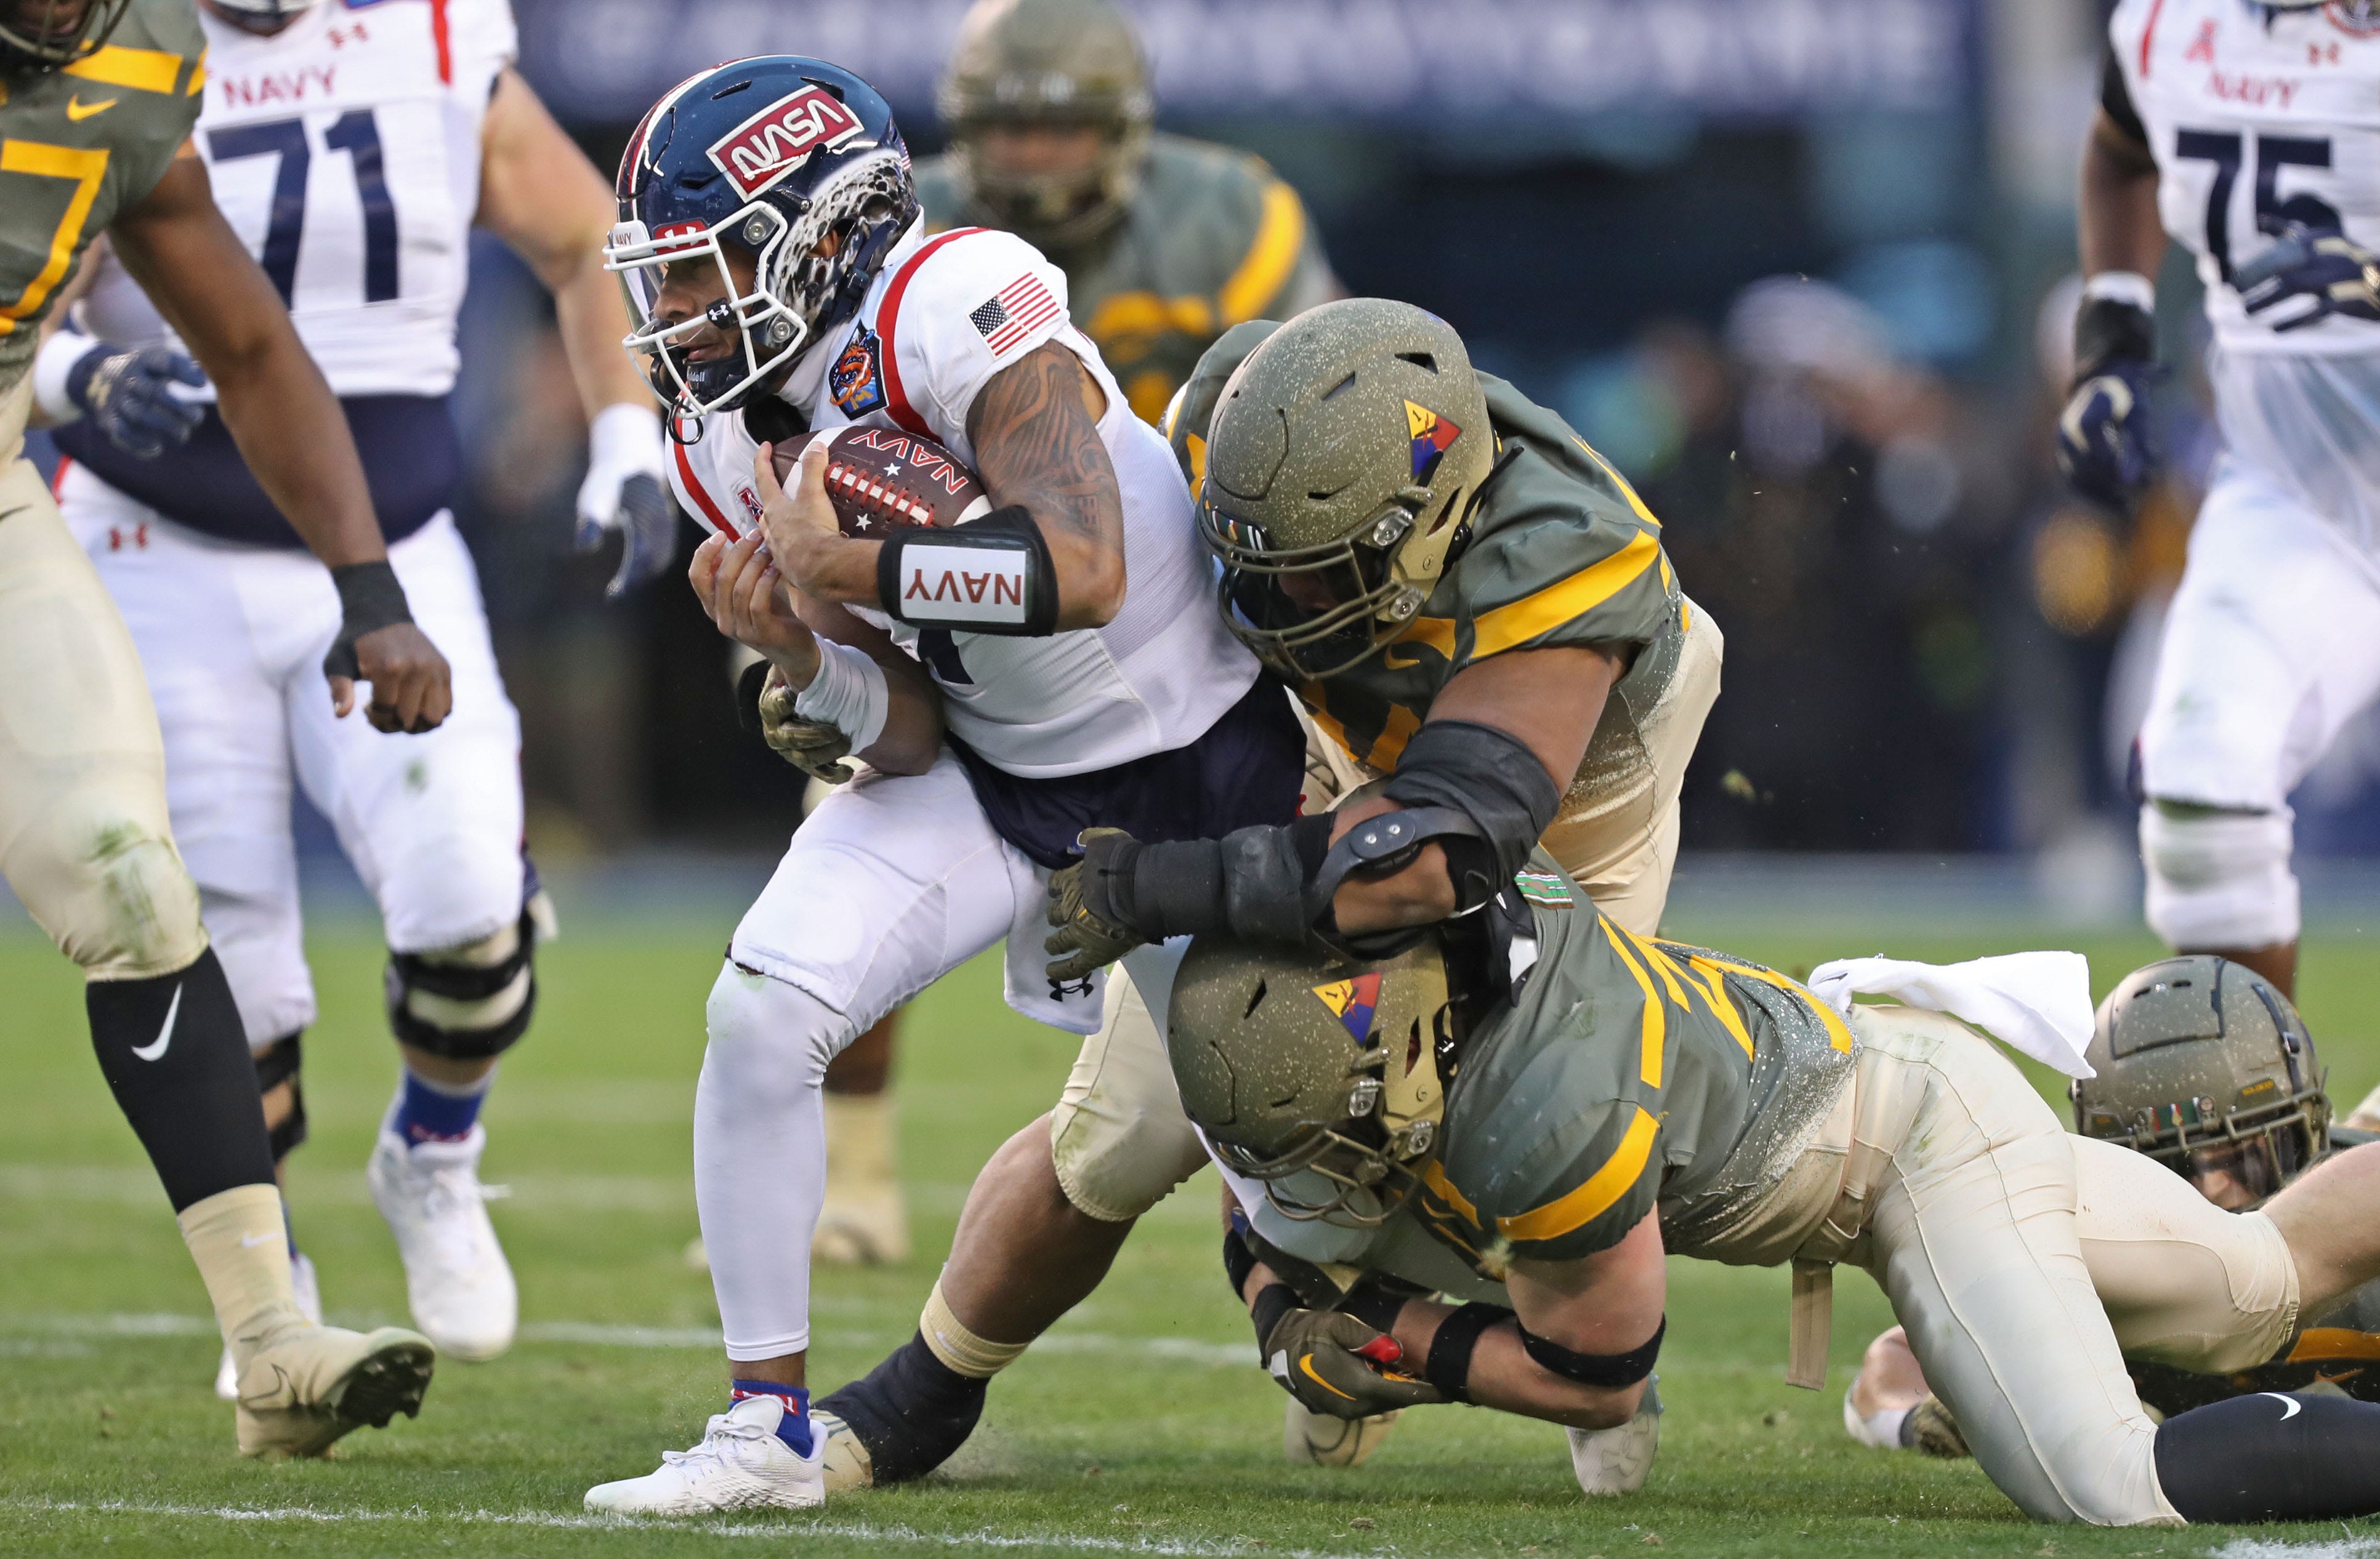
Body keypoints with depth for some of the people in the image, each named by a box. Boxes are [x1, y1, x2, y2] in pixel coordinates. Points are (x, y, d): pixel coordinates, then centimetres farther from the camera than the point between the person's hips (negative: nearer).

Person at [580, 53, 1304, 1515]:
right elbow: (907, 744, -5)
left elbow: (1083, 572, -40)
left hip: (1200, 759, -6)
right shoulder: (737, 448, -6)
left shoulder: (955, 314, -28)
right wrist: (798, 652, -25)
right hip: (993, 777, 6)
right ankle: (770, 1430, -2)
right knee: (761, 1018, -13)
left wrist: (849, 567, -36)